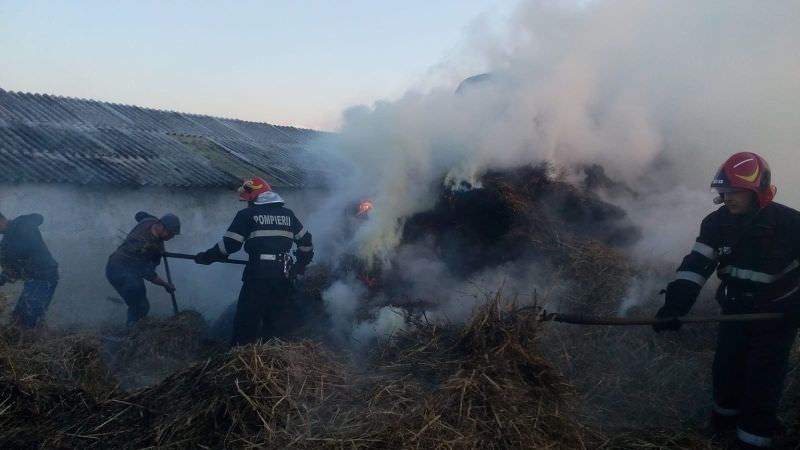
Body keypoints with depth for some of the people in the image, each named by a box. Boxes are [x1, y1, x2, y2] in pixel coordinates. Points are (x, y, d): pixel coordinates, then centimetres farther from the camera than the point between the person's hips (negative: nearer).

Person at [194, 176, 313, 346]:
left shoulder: (247, 214, -2)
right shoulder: (288, 214, 13)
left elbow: (229, 244, -5)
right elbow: (305, 240, 18)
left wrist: (205, 257, 6)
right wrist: (301, 264, 29)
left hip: (258, 273, -5)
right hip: (283, 274, 5)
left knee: (247, 319, 3)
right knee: (277, 316, 16)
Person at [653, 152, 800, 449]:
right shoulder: (716, 223, -10)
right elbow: (696, 264, -16)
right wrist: (674, 304, -27)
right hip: (736, 308, 4)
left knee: (761, 380, -5)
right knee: (725, 369, 10)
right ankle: (726, 416, 35)